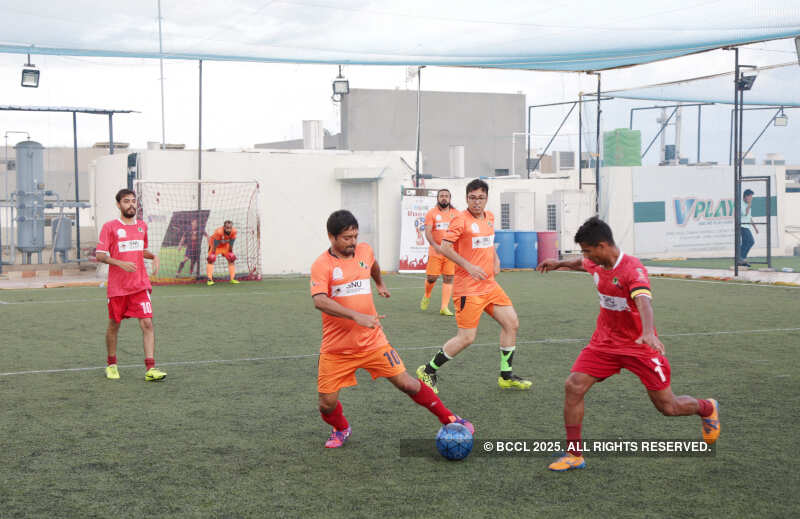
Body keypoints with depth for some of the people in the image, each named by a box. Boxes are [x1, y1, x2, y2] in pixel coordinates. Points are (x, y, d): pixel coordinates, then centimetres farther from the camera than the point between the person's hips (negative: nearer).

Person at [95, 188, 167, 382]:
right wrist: (120, 263, -22)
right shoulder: (110, 227, -4)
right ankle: (111, 365, 30)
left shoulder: (142, 226, 11)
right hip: (117, 287, -3)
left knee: (147, 324, -10)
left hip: (140, 286, 3)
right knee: (114, 326, 10)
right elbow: (100, 255, -8)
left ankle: (150, 369, -12)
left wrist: (153, 256, 6)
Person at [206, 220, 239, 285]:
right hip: (214, 243, -4)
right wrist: (213, 253, -24)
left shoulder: (233, 231, -27)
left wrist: (230, 252, -6)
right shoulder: (219, 232, -39)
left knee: (231, 259, 0)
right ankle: (210, 279, -13)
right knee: (211, 259, -17)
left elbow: (231, 243, -14)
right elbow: (215, 244, -30)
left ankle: (233, 278, 10)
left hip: (225, 245, 4)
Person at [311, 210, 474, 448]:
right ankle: (341, 429, 30)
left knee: (407, 384, -1)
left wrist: (380, 284, 47)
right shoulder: (322, 265, -13)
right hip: (335, 349, -3)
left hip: (373, 343, 3)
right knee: (327, 404, -3)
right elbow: (319, 301, -28)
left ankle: (450, 419, 14)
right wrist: (357, 316, -38)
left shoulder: (364, 251, 4)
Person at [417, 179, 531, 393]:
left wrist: (495, 259, 11)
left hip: (489, 285, 8)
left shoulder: (489, 217, 11)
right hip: (468, 288, -8)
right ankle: (428, 371, 7)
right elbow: (445, 247, -17)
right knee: (467, 338, -9)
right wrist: (469, 266, -22)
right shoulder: (461, 219, -12)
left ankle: (506, 376, 18)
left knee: (512, 323, 6)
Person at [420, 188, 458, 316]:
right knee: (432, 277, -2)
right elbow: (427, 232, -8)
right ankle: (427, 296, 30)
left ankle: (444, 307, 1)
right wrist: (435, 245, -24)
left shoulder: (455, 213, 8)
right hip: (435, 252, -2)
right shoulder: (431, 213, 0)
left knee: (448, 278, -2)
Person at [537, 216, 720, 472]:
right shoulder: (596, 264, -2)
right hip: (605, 342, 6)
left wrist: (648, 331, -59)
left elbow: (643, 300, -43)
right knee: (573, 386, -13)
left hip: (639, 345, -6)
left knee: (668, 407, 2)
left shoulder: (632, 268, -25)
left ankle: (707, 408, 37)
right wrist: (559, 263, 36)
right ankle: (574, 453, -2)